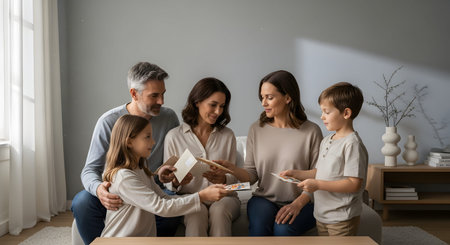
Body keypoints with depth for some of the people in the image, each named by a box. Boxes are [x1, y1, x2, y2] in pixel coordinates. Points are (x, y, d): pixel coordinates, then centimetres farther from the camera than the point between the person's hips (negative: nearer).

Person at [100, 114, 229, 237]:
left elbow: (165, 199, 7)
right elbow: (161, 207, -19)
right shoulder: (124, 177, -16)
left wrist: (205, 194, -3)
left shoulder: (142, 172, 13)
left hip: (145, 238, 8)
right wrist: (201, 197, -20)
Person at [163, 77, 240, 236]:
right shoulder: (174, 136, 3)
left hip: (222, 197, 2)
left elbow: (232, 178, 9)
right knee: (198, 212, -35)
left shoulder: (227, 136, 10)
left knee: (219, 210, -33)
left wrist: (223, 180, -15)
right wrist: (176, 181, -19)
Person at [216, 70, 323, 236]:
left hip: (301, 202, -2)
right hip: (264, 199, 2)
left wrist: (297, 204, -18)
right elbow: (251, 175, 3)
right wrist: (232, 169, -16)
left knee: (283, 228, -31)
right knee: (259, 226, -29)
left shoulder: (311, 131, -5)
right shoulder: (257, 129, 5)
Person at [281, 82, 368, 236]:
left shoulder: (352, 144, -18)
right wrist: (296, 174, 4)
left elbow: (354, 184, -23)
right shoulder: (326, 141, 10)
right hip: (322, 215, 8)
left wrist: (318, 184, -24)